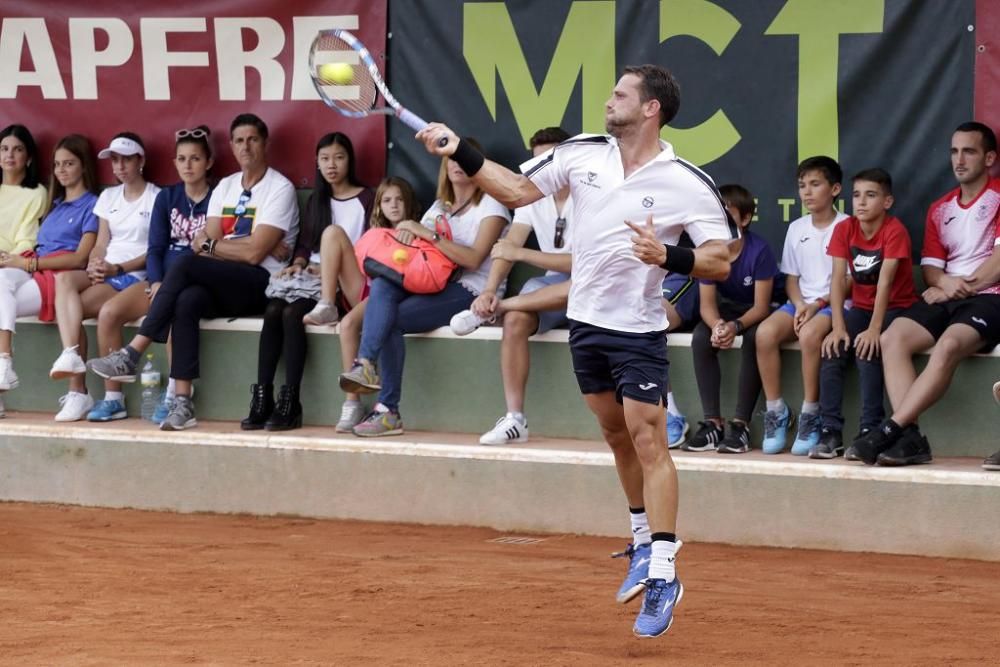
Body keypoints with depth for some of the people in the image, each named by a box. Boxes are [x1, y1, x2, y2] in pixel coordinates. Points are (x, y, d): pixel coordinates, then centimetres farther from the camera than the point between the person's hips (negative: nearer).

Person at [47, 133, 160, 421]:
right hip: (106, 274, 5)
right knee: (64, 279, -30)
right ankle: (70, 356, -41)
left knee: (69, 307, -27)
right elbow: (101, 243, 14)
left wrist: (118, 268, -16)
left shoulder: (156, 198, 1)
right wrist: (94, 267, -9)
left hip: (137, 276, -5)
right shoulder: (109, 197, 20)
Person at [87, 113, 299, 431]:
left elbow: (254, 253, -12)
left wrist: (209, 244, -1)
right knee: (186, 301, -30)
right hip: (223, 287, 5)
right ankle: (182, 403, -35)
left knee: (185, 264, -28)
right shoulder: (225, 187, 19)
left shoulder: (280, 188, -2)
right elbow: (205, 243, 6)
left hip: (261, 285, -5)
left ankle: (131, 356, -27)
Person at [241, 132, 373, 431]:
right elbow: (304, 243, 19)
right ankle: (261, 399, -29)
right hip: (311, 273, 5)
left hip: (342, 280, -5)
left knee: (292, 312, -31)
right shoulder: (316, 200, 24)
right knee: (273, 311, -26)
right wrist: (298, 263, -3)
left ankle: (290, 403, -32)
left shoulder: (365, 199, 5)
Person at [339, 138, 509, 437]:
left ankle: (388, 411, -27)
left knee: (390, 319, -26)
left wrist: (428, 234, -15)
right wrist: (407, 235, -9)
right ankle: (365, 365, -38)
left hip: (472, 291, -6)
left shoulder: (489, 204, 2)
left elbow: (474, 258, -12)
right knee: (382, 285, -26)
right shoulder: (440, 207, 25)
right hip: (438, 287, 6)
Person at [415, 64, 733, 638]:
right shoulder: (582, 154, 1)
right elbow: (517, 190, 9)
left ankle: (663, 574, -12)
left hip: (639, 331, -6)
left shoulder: (688, 185, -14)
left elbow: (721, 261, -14)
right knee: (618, 436, 16)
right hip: (586, 323, 6)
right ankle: (644, 543, 31)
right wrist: (460, 152, 1)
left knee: (649, 442, -12)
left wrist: (668, 256, -31)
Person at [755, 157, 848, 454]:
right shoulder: (797, 229, 15)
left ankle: (810, 416, -25)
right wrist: (799, 305, -5)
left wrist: (818, 304, -15)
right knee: (766, 332, -26)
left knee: (809, 334, -37)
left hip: (834, 304, -5)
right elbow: (791, 277, 16)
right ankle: (776, 411, -17)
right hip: (802, 302, 5)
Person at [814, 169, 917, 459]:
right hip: (860, 307, 5)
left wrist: (874, 329, -32)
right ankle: (831, 432, -17)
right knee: (832, 350, -20)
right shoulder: (844, 229, -3)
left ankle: (870, 430, -22)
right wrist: (839, 327, -21)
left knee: (867, 351, -29)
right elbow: (838, 279, -10)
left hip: (896, 308, -5)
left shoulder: (894, 231, -17)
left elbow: (885, 281, -25)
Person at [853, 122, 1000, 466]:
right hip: (947, 297, 7)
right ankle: (910, 437, -31)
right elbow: (930, 266, 14)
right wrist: (945, 283, -9)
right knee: (892, 339, -20)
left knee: (949, 345, -35)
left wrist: (965, 286, -11)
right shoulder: (940, 210, 21)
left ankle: (889, 430, -37)